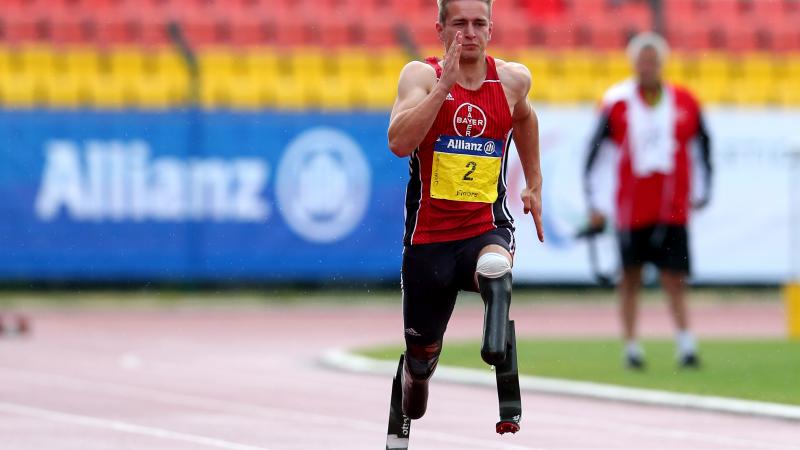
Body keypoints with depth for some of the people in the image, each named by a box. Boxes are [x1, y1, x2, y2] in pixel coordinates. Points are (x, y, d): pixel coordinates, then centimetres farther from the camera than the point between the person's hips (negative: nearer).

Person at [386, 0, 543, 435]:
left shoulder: (512, 79, 1)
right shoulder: (421, 75, -8)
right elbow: (399, 143, -26)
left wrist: (534, 184, 27)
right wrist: (446, 83, -29)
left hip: (487, 226, 0)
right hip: (429, 233, 0)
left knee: (495, 267, -40)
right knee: (421, 355, 13)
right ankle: (410, 418, 41)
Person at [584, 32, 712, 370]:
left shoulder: (684, 103, 3)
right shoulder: (617, 103, -1)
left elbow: (702, 146, 15)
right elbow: (593, 152, 2)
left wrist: (702, 192, 10)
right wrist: (593, 204, -1)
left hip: (672, 209, 0)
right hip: (631, 209, 0)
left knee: (674, 279, -6)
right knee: (630, 278, 5)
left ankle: (685, 342, -8)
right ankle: (631, 346, 13)